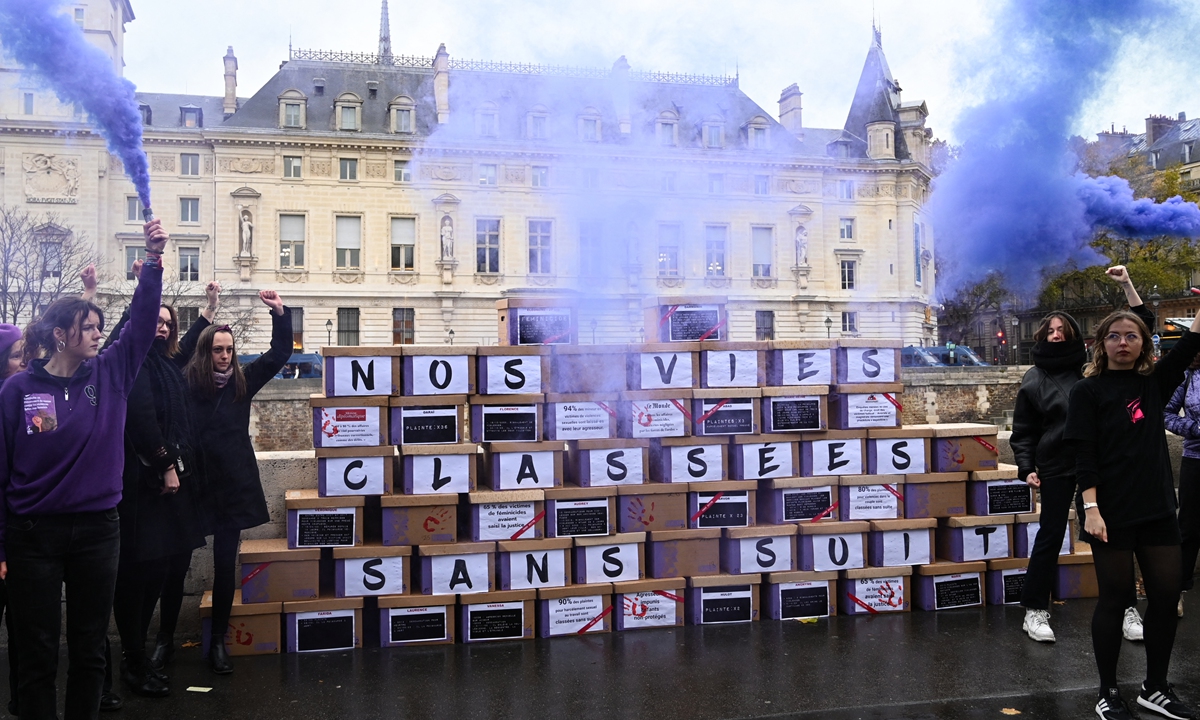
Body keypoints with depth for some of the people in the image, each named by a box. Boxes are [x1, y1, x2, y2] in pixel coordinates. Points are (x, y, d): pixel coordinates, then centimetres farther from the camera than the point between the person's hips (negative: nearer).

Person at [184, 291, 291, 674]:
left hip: (234, 484, 2)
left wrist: (280, 313, -6)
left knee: (225, 564, 5)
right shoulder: (186, 382, -3)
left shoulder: (243, 380, 5)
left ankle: (218, 641, 13)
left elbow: (280, 353, 4)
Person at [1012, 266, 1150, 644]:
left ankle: (1127, 610, 17)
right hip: (1056, 469, -1)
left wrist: (1127, 285, 1)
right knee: (1050, 537, 4)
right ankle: (1035, 611, 13)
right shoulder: (1033, 380, 3)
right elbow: (1023, 432, 3)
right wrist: (1026, 468, -8)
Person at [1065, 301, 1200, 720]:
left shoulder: (1154, 382, 10)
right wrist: (1090, 509, -17)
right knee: (1115, 598, 2)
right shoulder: (1089, 390, -4)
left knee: (1166, 596, 8)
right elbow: (1084, 456, -10)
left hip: (1157, 509, 5)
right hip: (1113, 512, -5)